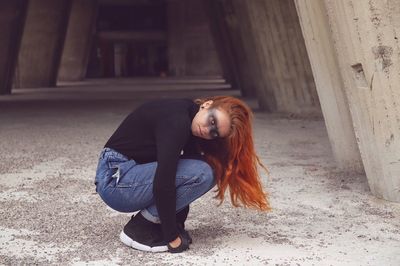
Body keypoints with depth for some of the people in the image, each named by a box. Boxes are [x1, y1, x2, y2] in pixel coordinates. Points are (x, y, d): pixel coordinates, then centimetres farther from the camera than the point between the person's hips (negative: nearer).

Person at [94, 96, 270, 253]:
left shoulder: (188, 125, 5)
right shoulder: (177, 121, -24)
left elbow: (183, 175, 10)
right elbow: (163, 183, -27)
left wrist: (178, 226, 9)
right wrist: (172, 236, -19)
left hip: (131, 172, 9)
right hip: (116, 180, -9)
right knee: (201, 174, -21)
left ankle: (149, 220, 6)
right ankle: (139, 229, -10)